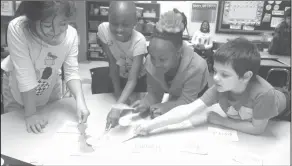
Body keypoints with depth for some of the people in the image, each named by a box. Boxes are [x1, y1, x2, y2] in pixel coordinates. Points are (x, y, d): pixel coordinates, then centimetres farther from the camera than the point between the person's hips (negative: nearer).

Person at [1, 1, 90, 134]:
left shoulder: (71, 34, -24)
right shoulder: (17, 29, -35)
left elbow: (71, 72, -22)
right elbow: (25, 75, -33)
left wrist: (80, 100, -38)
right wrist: (30, 113, -27)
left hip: (50, 91, 3)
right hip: (18, 95, -2)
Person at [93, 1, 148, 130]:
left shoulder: (139, 41, -36)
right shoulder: (103, 29, -29)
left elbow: (132, 80, -41)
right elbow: (113, 63, -21)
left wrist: (118, 106, -54)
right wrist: (117, 91, -19)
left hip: (138, 77, -3)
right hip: (117, 74, 3)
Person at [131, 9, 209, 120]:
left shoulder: (196, 67, -40)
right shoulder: (151, 61, -28)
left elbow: (186, 101, -32)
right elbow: (154, 92, -20)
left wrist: (165, 108, -49)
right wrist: (145, 103, -41)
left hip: (196, 99, -2)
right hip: (175, 96, 3)